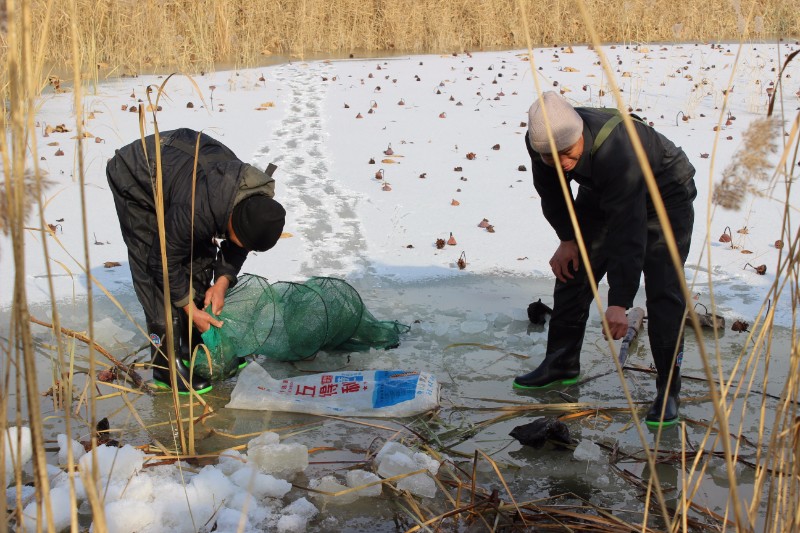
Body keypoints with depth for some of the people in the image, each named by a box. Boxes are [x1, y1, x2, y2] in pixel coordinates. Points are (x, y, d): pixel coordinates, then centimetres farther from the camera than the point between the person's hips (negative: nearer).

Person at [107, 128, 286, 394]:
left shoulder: (258, 203, -21)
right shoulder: (196, 211, -43)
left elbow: (237, 247, -1)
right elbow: (165, 260, -27)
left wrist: (223, 280, -14)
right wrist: (190, 308, -19)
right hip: (134, 178, -7)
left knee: (201, 258, 4)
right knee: (154, 272, -14)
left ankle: (197, 347, 17)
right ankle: (167, 367, -8)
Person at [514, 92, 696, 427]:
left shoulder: (615, 151, -43)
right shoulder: (538, 140, -24)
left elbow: (627, 232, -43)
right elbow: (549, 191, -1)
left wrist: (619, 302, -43)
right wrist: (567, 238, -3)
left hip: (665, 195, -6)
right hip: (600, 193, 7)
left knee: (663, 290, -16)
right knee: (571, 271, 5)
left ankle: (668, 389, -6)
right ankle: (561, 364, 19)